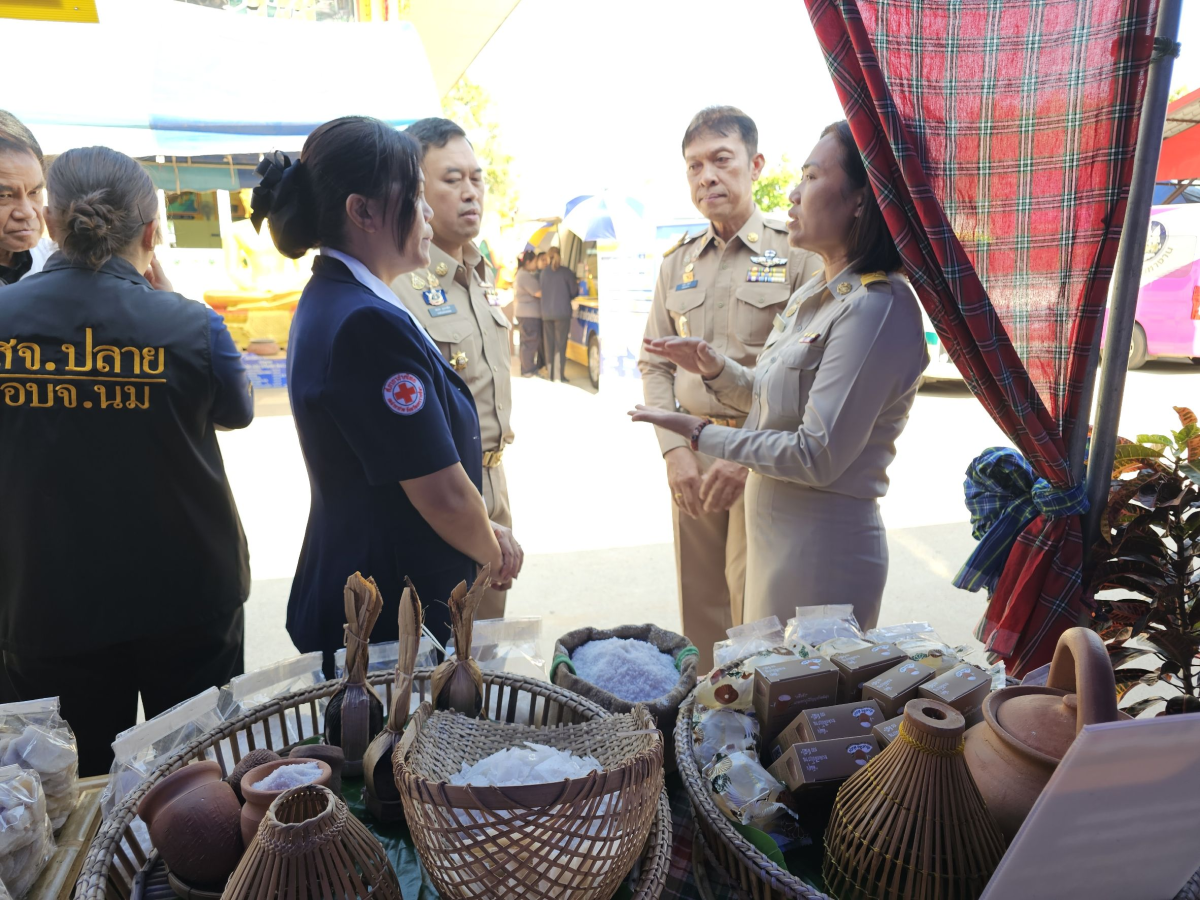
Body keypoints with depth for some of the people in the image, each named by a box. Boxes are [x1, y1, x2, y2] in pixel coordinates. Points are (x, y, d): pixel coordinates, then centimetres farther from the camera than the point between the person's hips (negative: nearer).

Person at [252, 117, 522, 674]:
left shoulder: (329, 302, 7)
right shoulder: (368, 324, -25)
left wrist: (484, 534, 8)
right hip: (390, 622, -10)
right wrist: (494, 555, -3)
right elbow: (444, 495, -24)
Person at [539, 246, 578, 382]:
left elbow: (541, 290, 11)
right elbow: (574, 291, 0)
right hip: (562, 312, -4)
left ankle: (550, 373, 12)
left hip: (546, 313, 4)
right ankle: (560, 374, -5)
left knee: (549, 344, 10)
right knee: (560, 344, -2)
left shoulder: (544, 272, 6)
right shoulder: (566, 272, -6)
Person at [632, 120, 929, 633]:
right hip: (772, 533, 9)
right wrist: (716, 370, 2)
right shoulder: (813, 295, 9)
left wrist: (703, 436, -15)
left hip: (823, 547, -9)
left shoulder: (875, 309, -21)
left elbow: (818, 457, -24)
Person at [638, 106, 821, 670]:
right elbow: (654, 364, 13)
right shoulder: (678, 262, 13)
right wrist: (675, 450, -1)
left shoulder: (796, 252, -3)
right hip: (691, 451, 5)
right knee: (698, 607, 12)